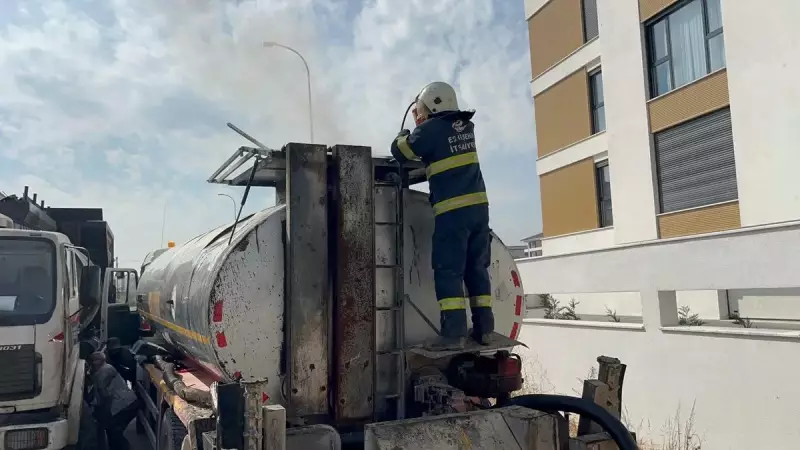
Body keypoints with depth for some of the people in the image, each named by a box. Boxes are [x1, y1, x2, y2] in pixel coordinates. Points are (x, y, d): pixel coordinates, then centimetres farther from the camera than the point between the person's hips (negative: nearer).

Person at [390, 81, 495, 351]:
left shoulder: (431, 128, -5)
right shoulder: (465, 126, 14)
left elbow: (399, 152, 4)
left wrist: (404, 134, 24)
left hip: (453, 210, -7)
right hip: (478, 206, 7)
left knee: (448, 271, -5)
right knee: (477, 269, 11)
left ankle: (454, 333, -9)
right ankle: (484, 328, 14)